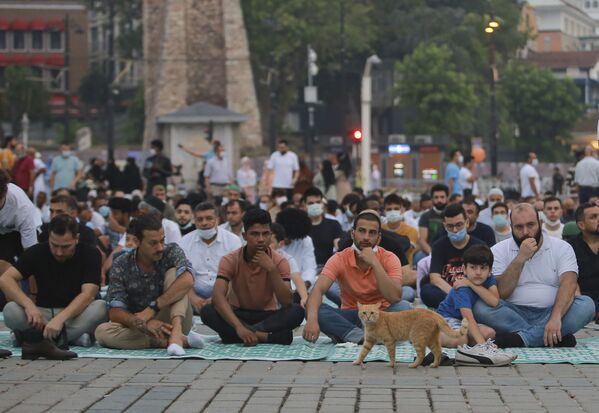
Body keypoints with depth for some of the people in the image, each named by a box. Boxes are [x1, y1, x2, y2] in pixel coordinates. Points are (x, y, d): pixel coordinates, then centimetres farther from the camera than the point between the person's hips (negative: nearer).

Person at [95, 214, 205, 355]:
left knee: (173, 273, -19)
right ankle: (182, 340, -31)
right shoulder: (121, 265, -7)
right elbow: (115, 312, -14)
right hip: (140, 328, 1)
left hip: (171, 322, -1)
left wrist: (152, 309, -34)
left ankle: (175, 334, -40)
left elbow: (187, 281, -30)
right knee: (102, 331, -28)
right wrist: (143, 323, -33)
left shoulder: (172, 252, -9)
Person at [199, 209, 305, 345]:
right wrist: (239, 327, -43)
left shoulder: (279, 262, -10)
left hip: (267, 316, 0)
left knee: (297, 311, -29)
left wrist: (272, 269, -31)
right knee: (207, 311, -31)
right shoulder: (230, 260, -13)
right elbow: (218, 296, -28)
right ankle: (264, 336, -34)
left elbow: (287, 303, -20)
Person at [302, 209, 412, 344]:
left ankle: (348, 335, -28)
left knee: (404, 306, -31)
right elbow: (318, 290, -24)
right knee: (315, 309, -26)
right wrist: (312, 318, -45)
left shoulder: (389, 259, -10)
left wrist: (374, 263, -28)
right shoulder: (340, 259, -9)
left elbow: (395, 298, -24)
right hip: (350, 317, 0)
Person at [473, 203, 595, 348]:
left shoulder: (562, 248, 3)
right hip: (513, 316, 0)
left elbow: (568, 284, -14)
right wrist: (520, 259, -17)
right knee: (481, 307, -29)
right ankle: (557, 337, -30)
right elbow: (500, 293, -8)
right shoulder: (499, 251, 3)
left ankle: (521, 338, -31)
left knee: (587, 304, -26)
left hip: (549, 312, 0)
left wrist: (556, 317, -31)